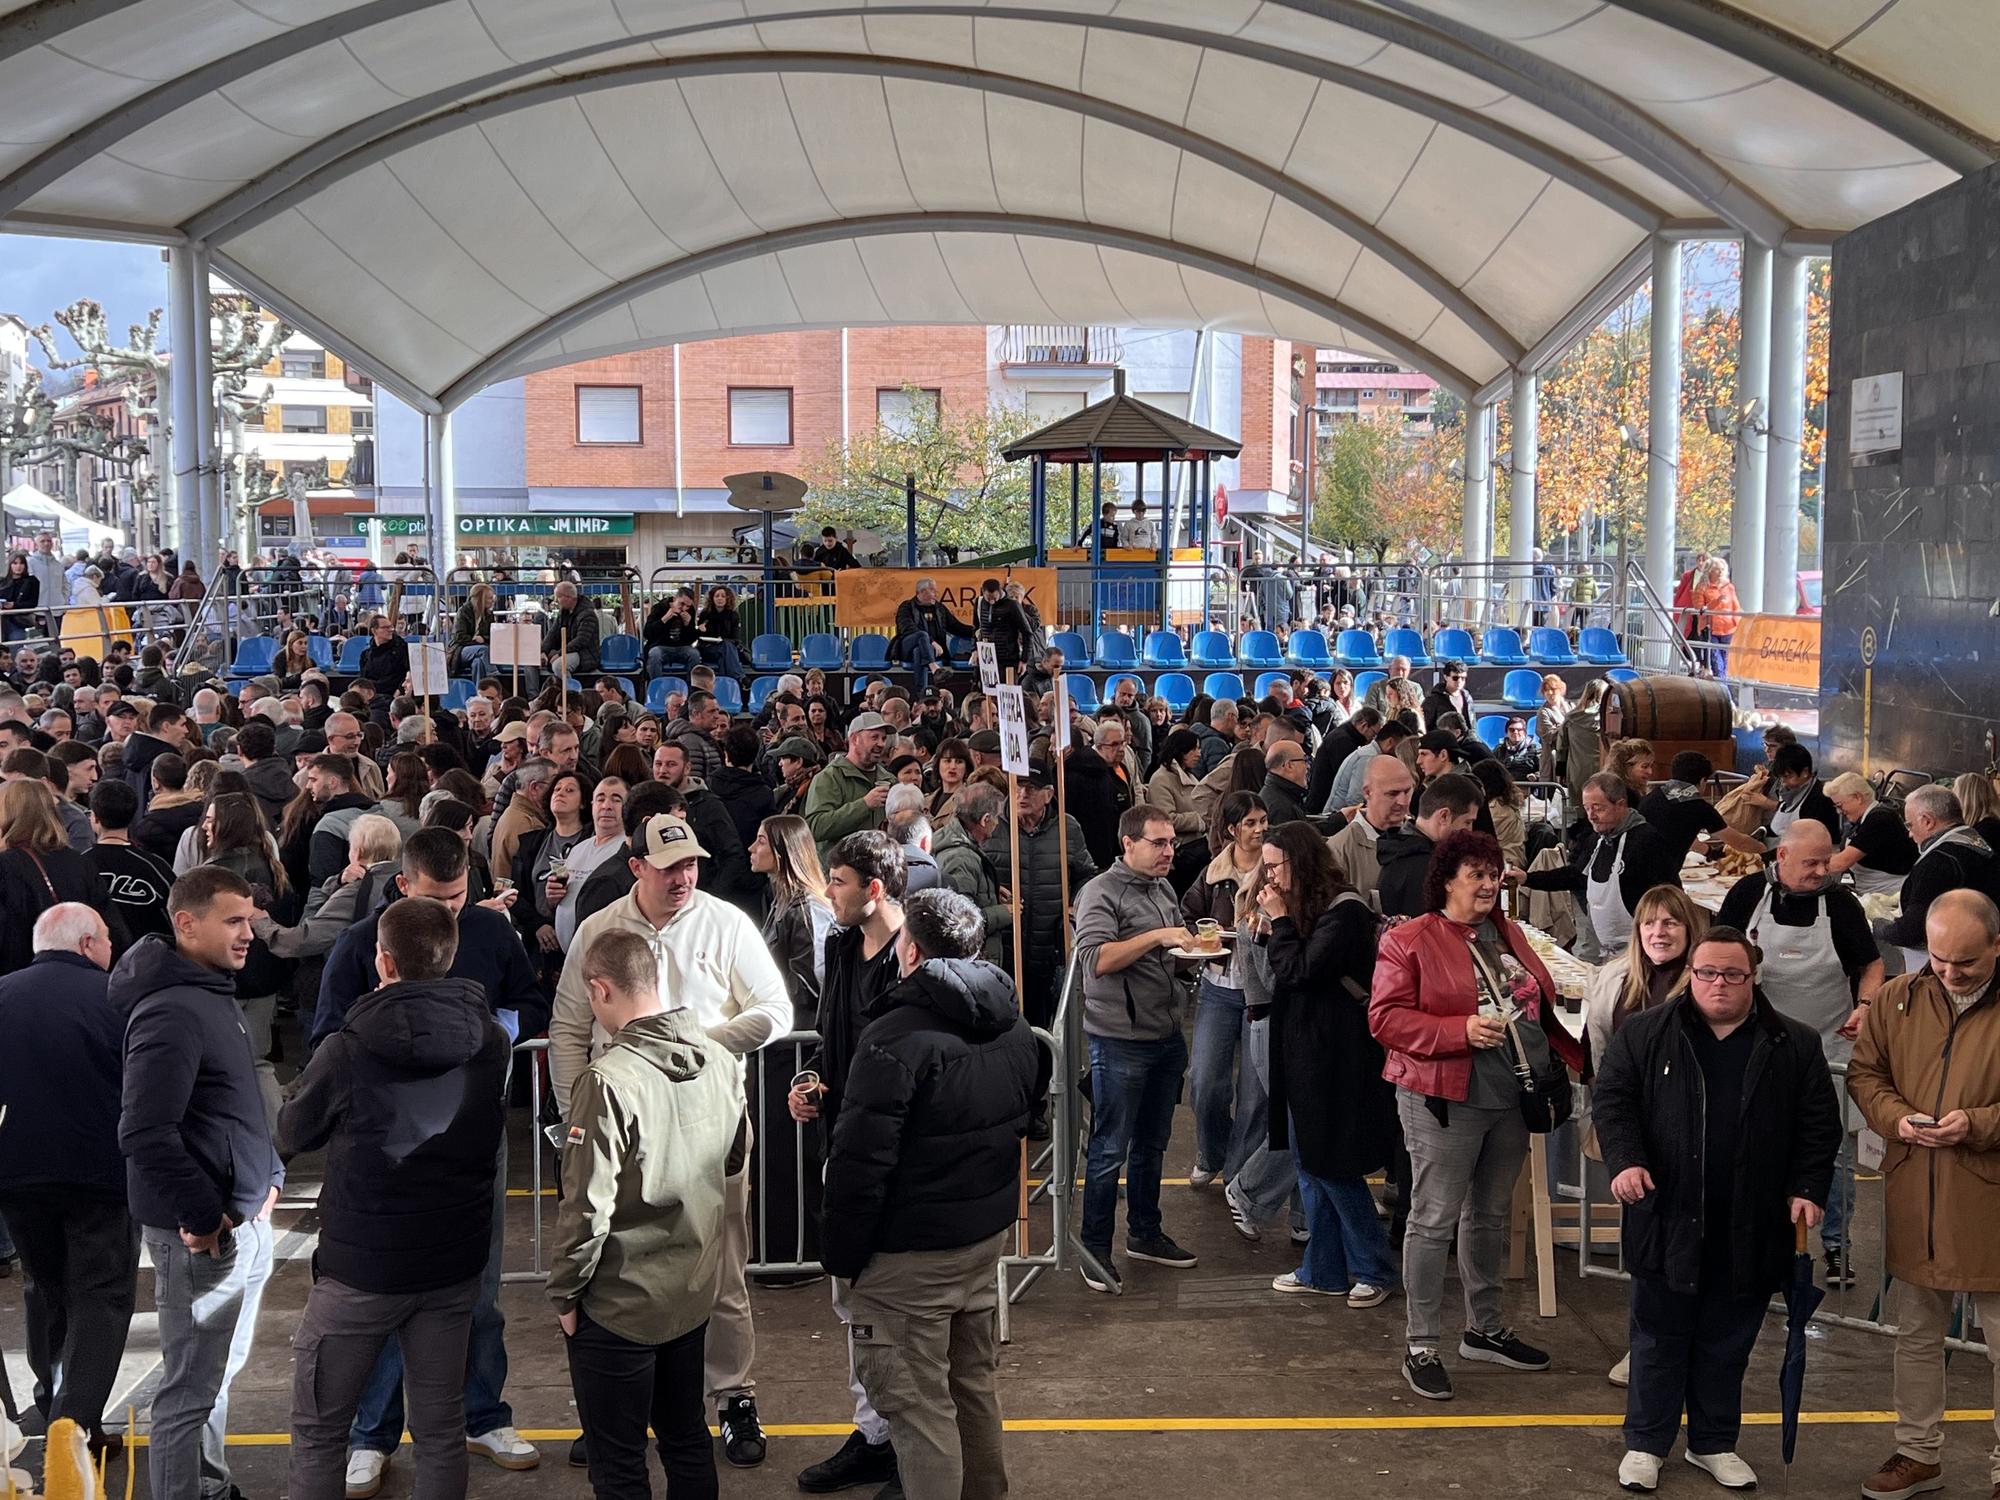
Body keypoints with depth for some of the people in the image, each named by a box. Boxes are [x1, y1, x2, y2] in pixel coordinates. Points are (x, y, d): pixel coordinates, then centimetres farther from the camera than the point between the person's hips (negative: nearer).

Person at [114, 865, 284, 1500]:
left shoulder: (216, 994, 11)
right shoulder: (170, 1013, -20)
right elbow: (144, 1134, -26)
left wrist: (268, 1174, 15)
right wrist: (201, 1217, -21)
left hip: (243, 1220, 10)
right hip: (201, 1234, -10)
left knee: (221, 1373, 22)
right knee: (191, 1388, 1)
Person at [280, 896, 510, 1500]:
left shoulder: (347, 1050, -17)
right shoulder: (491, 1043, -6)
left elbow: (290, 1135, 0)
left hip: (359, 1267, -4)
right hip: (454, 1262, 4)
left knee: (318, 1429, 12)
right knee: (441, 1428, 13)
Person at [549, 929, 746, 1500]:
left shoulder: (607, 1080, -25)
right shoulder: (720, 1058, -4)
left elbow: (587, 1204, -22)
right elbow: (736, 1158, 12)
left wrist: (565, 1292, -9)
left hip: (619, 1303, -6)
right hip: (696, 1288, 6)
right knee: (687, 1437, 22)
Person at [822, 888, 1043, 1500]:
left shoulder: (895, 1037, -21)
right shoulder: (1013, 1027, 5)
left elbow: (861, 1160, -21)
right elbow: (1028, 1110, 18)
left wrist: (843, 1254, -10)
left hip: (910, 1251, -8)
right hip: (988, 1233, 8)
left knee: (916, 1401, 1)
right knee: (975, 1380, 22)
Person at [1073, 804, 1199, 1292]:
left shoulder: (1164, 889, 13)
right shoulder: (1102, 893, -12)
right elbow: (1097, 959, -25)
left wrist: (1194, 949, 5)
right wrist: (1157, 937, -27)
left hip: (1166, 1036, 8)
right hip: (1120, 1040, -8)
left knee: (1151, 1144, 18)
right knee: (1110, 1149, -1)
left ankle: (1145, 1233, 31)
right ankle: (1095, 1249, 8)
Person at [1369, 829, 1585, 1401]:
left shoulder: (1509, 936, 13)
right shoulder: (1409, 941, -8)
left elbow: (1540, 1007, 23)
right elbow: (1386, 1018, -14)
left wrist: (1579, 1058, 14)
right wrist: (1462, 1031, -22)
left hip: (1511, 1099, 7)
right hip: (1443, 1100, -7)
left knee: (1491, 1215, 17)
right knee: (1434, 1220, -3)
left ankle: (1485, 1329, 31)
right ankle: (1420, 1345, 6)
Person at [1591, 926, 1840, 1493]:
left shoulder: (1796, 1045, 3)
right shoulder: (1645, 1033, -1)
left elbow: (1819, 1125, 5)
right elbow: (1611, 1098, -2)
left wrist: (1808, 1189, -6)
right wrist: (1624, 1160, -17)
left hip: (1750, 1229, 1)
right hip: (1668, 1221, -1)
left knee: (1728, 1342, 14)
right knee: (1660, 1335, 9)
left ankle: (1714, 1443, 29)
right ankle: (1646, 1442, 22)